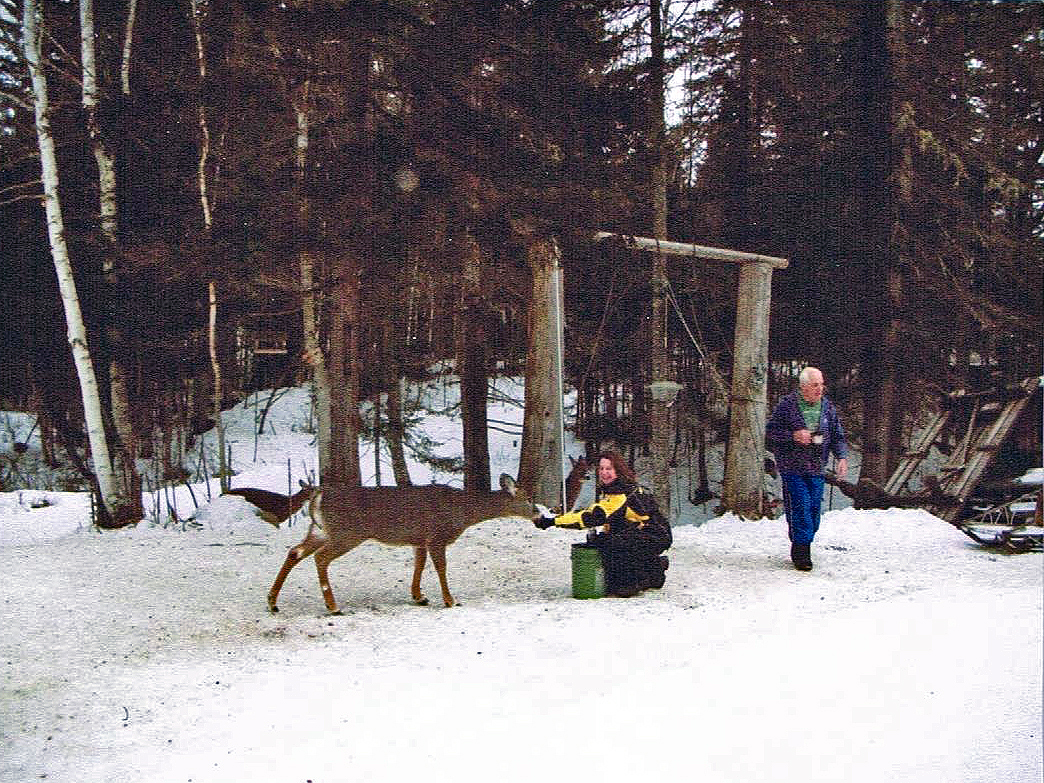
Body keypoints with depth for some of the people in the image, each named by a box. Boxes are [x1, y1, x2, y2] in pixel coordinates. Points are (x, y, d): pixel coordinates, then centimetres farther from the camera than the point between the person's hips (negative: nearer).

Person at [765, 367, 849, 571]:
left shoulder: (828, 407, 7)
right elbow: (770, 432, -4)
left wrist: (842, 457, -4)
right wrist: (793, 436, -18)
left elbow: (838, 437, 12)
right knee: (800, 507, -11)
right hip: (792, 468, -5)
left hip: (816, 469, 5)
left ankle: (801, 548, 20)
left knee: (815, 508, 5)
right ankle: (801, 552, -4)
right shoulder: (787, 405, -6)